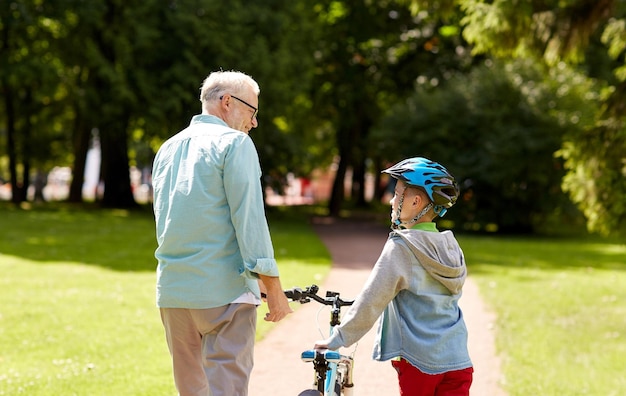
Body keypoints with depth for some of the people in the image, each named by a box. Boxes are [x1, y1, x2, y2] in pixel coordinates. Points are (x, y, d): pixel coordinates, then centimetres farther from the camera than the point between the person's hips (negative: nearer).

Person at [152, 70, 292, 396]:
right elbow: (249, 217, -13)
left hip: (171, 291, 7)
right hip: (224, 290, -7)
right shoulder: (233, 142, -5)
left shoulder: (168, 148, 18)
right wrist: (272, 285, -12)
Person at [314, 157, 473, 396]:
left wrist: (338, 339, -2)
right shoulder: (450, 247, 10)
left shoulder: (401, 246, -11)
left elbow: (371, 301, -11)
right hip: (457, 361, 5)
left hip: (419, 360, -5)